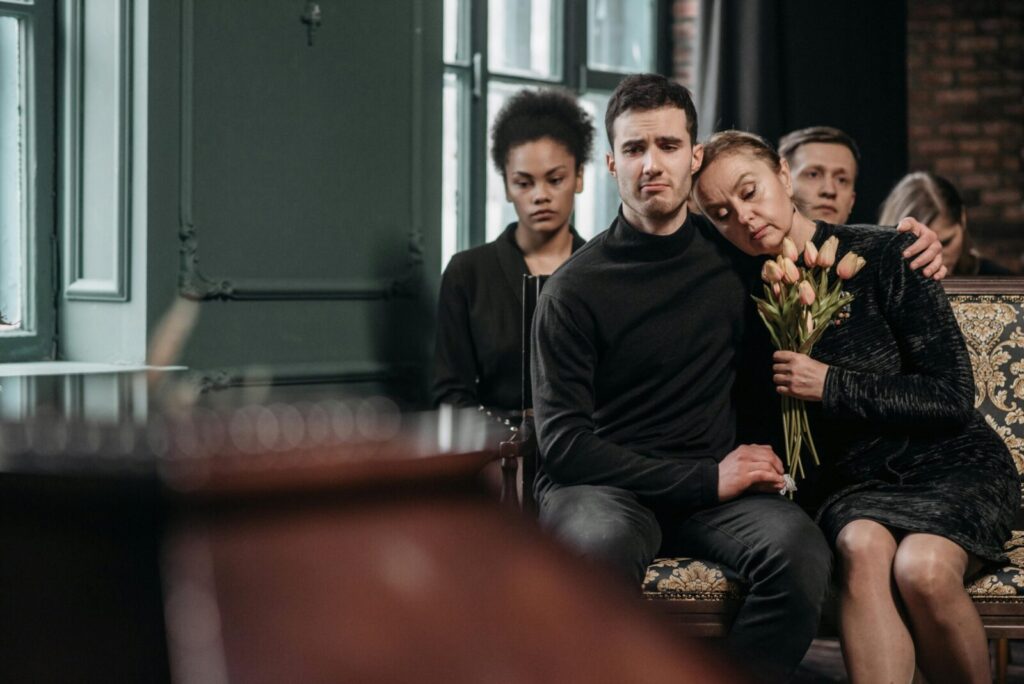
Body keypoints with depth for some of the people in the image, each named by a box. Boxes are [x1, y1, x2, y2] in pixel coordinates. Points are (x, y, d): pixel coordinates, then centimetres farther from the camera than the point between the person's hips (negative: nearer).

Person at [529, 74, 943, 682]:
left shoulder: (736, 257, 11)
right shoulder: (574, 290, -2)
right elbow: (563, 442, -7)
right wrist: (705, 480, -14)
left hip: (714, 486, 3)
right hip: (606, 485, -3)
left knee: (801, 549, -30)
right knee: (601, 545, -39)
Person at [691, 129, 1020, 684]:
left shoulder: (882, 257, -7)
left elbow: (953, 394, -9)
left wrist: (833, 385, -13)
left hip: (956, 465, -3)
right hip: (862, 484, 3)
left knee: (921, 567, -34)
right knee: (863, 545, -33)